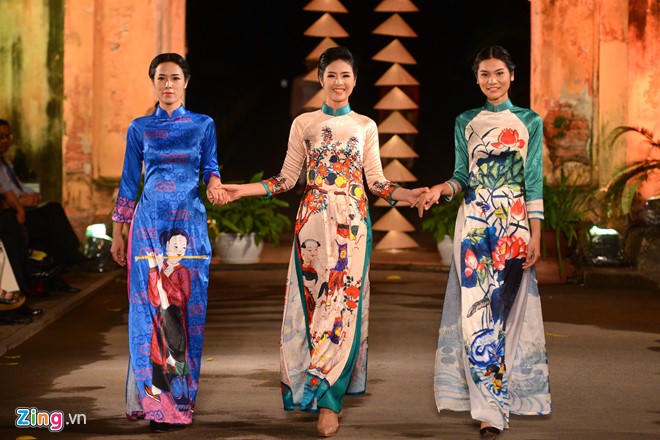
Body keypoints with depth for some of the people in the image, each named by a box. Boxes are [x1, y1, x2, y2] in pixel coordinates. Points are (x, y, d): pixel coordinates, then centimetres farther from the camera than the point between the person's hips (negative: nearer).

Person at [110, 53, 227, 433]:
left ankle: (181, 395, 8)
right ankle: (151, 398, 0)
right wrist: (118, 233, 9)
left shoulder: (203, 125, 8)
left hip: (190, 223, 0)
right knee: (148, 309, -5)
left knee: (187, 309, -1)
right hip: (149, 223, 0)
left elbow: (210, 167, 9)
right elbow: (130, 182, 11)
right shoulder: (140, 128, 9)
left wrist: (214, 183, -15)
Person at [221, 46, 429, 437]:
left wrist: (408, 195, -9)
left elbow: (377, 181, 8)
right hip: (314, 221, 0)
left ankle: (329, 398, -4)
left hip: (353, 223, 0)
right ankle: (329, 395, 8)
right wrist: (243, 190, -3)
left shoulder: (366, 126, 9)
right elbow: (288, 178, 8)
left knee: (344, 301, -6)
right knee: (316, 299, -2)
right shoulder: (304, 124, 7)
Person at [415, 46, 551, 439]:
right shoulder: (466, 122, 11)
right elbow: (463, 175, 11)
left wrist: (535, 235, -4)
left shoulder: (530, 122, 5)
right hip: (475, 224, 1)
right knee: (476, 311, -6)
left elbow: (534, 182, 2)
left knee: (503, 309, -2)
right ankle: (492, 408, 0)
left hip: (514, 226, -1)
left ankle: (491, 404, 6)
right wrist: (443, 189, -11)